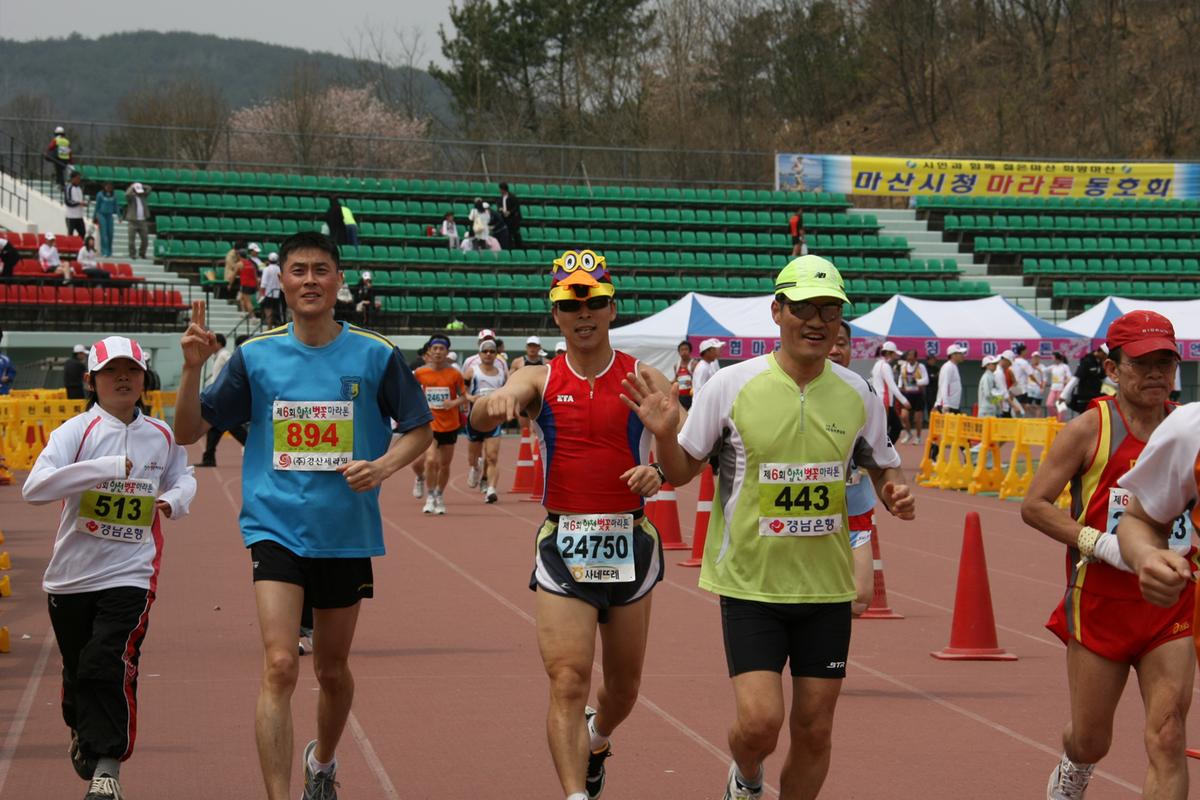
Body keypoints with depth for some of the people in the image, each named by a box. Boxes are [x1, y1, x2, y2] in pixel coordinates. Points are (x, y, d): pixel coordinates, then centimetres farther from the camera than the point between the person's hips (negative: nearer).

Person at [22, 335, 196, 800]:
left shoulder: (161, 436, 4)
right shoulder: (77, 431, -8)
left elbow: (182, 476, 25)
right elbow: (34, 489, -23)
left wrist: (174, 500, 1)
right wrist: (105, 467, -29)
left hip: (131, 574, 0)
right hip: (71, 574, 0)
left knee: (109, 666, -17)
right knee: (77, 671, 16)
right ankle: (82, 732, 47)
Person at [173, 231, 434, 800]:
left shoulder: (376, 355, -2)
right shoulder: (255, 356, 0)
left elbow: (419, 427, 8)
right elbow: (188, 432, 3)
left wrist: (383, 466, -11)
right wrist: (192, 368, -13)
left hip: (347, 534, 1)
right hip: (276, 528, -1)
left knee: (332, 670, 17)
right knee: (279, 667, -17)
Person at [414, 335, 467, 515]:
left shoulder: (454, 374, -5)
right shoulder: (420, 373, -4)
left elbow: (464, 397, -1)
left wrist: (454, 402, -20)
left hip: (450, 425, 1)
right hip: (429, 423, -1)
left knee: (444, 464, 11)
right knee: (431, 460, -18)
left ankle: (440, 496, 32)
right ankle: (430, 496, -2)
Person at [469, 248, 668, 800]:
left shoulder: (643, 379, 1)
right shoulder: (539, 381, 2)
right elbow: (480, 419, -16)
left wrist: (659, 472, -24)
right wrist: (494, 403, -40)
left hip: (631, 541, 1)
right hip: (563, 543, -1)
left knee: (623, 684, 16)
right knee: (567, 680, -13)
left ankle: (597, 739, 47)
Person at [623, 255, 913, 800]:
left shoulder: (857, 394, 0)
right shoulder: (731, 386, -8)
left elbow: (883, 466, 16)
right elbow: (680, 473, 0)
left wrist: (894, 493, -7)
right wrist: (664, 434, -21)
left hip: (827, 588, 3)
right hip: (750, 584, -3)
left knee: (814, 731, 6)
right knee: (760, 722, -13)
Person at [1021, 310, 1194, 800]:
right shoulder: (1090, 429, -7)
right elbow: (1034, 506, -9)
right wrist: (1101, 544, -20)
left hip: (1170, 606, 2)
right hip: (1101, 602, -2)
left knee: (1167, 738, -11)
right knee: (1091, 741, 13)